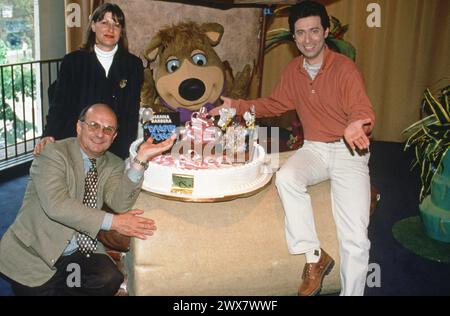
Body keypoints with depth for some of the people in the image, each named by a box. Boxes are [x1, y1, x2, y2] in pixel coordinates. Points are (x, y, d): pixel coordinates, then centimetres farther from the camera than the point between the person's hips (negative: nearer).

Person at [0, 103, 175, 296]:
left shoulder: (113, 165, 4)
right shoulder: (53, 153, -11)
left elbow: (120, 203, -14)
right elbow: (56, 204, -25)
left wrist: (141, 159, -24)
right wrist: (112, 222, -27)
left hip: (82, 249, 4)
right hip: (34, 253, -3)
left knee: (111, 280, -19)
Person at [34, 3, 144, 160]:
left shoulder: (133, 65, 4)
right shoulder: (73, 61, 3)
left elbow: (133, 112, 3)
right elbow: (59, 104, -2)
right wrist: (49, 135, -19)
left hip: (119, 150, 1)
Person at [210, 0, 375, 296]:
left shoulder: (344, 67, -9)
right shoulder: (294, 70, 9)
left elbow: (363, 111, -17)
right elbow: (275, 104, 22)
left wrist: (356, 125, -41)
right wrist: (238, 105, 12)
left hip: (348, 150, -4)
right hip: (314, 149, 5)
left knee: (355, 240, -18)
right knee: (286, 177, -31)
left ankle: (351, 291, 3)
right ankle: (314, 256, -15)